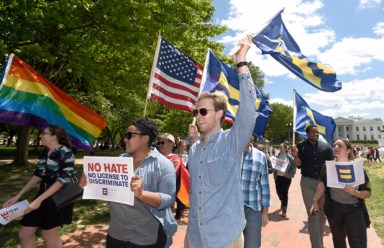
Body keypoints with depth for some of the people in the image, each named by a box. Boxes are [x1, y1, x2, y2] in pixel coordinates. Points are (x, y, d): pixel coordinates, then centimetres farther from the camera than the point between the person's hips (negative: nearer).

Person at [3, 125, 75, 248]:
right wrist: (18, 196, 10)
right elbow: (38, 175, 12)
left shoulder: (65, 153, -17)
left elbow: (62, 180, -22)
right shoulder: (45, 152, 7)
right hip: (44, 196, 8)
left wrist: (39, 200, -22)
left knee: (49, 234, 7)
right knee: (24, 234, 12)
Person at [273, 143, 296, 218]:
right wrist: (274, 175, -3)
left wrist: (290, 175, -13)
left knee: (285, 193, -2)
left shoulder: (289, 157, -6)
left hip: (286, 178, -4)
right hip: (278, 177, 4)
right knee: (278, 191, 11)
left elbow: (293, 168, -6)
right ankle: (282, 202, 45)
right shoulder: (277, 156, 3)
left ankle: (284, 210, 6)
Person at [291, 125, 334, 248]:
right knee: (312, 214, -2)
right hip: (307, 182, -2)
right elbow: (299, 165, -5)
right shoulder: (301, 146, -1)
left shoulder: (326, 147, 1)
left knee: (322, 214, 13)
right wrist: (295, 155, -24)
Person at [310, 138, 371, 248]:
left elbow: (367, 193, -7)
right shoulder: (328, 166, -6)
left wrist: (355, 192, -26)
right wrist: (315, 201, 7)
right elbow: (323, 184, 7)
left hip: (354, 209, -2)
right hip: (334, 208, 2)